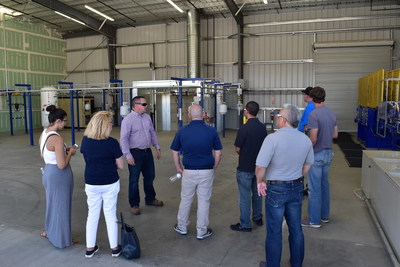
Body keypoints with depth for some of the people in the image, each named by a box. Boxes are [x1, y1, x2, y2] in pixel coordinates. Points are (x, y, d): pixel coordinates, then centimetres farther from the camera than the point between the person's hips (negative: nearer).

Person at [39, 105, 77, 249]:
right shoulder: (57, 139, -26)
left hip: (48, 172, 9)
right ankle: (61, 238, 27)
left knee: (53, 203, 27)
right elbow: (62, 165, -25)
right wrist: (70, 152, -10)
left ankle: (49, 231, 46)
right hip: (59, 175, -9)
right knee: (61, 205, 9)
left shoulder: (43, 134, 2)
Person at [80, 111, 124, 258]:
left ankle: (90, 248, 28)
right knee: (111, 215, 11)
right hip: (110, 184, -3)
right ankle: (114, 248, 25)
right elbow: (120, 166, -11)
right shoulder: (112, 143, -18)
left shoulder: (85, 140, -6)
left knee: (92, 215, 17)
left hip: (91, 184, 3)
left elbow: (87, 157, 10)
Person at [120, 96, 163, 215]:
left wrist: (157, 147, 13)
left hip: (147, 152, 7)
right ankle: (134, 204, 20)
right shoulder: (128, 120, -14)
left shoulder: (147, 117, 7)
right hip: (135, 153, -6)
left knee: (150, 176, 18)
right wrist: (128, 155, -20)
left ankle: (150, 199, 37)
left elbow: (152, 133, 16)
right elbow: (124, 139, -16)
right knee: (134, 179, 5)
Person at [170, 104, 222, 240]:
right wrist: (214, 168, 10)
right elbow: (218, 153, -2)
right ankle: (202, 231, 23)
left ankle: (182, 227, 33)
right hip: (207, 172, -1)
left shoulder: (182, 131, -4)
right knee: (204, 201, 10)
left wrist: (178, 168, 14)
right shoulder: (211, 131, -7)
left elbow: (175, 152, 2)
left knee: (185, 200, 18)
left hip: (188, 172, 1)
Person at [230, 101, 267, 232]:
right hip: (259, 166, 7)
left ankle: (245, 225, 12)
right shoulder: (262, 127, 0)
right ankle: (258, 218, 34)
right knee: (257, 193, 21)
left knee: (245, 196, 3)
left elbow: (237, 149, -14)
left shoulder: (244, 128, -21)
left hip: (245, 168, -7)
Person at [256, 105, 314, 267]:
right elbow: (308, 165, 12)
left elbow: (260, 167, -22)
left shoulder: (273, 138, -20)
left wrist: (260, 181, -5)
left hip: (276, 189, -6)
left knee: (274, 232, 9)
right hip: (297, 188, 6)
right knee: (296, 229, 19)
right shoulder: (306, 140, 0)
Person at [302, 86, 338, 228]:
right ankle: (325, 215, 30)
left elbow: (313, 138, -22)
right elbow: (335, 134, 12)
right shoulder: (332, 113, 5)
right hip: (328, 153, 8)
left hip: (317, 155, -8)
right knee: (324, 185, 18)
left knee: (314, 189, 1)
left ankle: (314, 220, 11)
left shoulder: (314, 114, -19)